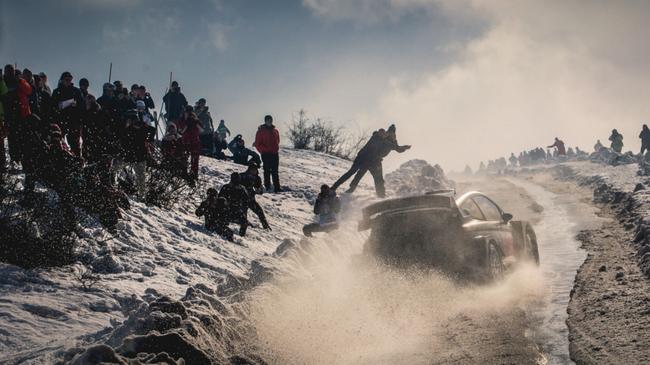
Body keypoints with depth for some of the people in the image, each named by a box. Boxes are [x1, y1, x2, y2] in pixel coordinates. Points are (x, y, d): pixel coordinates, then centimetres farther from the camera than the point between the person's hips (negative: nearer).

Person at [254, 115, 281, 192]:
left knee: (275, 171, 5)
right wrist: (264, 150, -13)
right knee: (267, 171, -1)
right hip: (266, 154, -4)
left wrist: (276, 148, 8)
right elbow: (257, 144, -4)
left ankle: (277, 187, 5)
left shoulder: (275, 130, 11)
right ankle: (267, 187, 4)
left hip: (275, 154, 4)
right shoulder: (261, 131, -3)